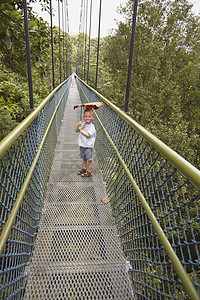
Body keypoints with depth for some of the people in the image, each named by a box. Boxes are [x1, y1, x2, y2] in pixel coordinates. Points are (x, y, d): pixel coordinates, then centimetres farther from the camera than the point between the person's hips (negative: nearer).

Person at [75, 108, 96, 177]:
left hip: (88, 146, -7)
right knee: (84, 158, 22)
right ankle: (84, 168, 37)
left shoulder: (91, 127, -16)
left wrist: (81, 130, -17)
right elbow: (76, 130, 10)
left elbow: (87, 135, -26)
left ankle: (89, 171, 16)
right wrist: (78, 125, -8)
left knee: (89, 159, 5)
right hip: (82, 145, 7)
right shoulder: (82, 124, 6)